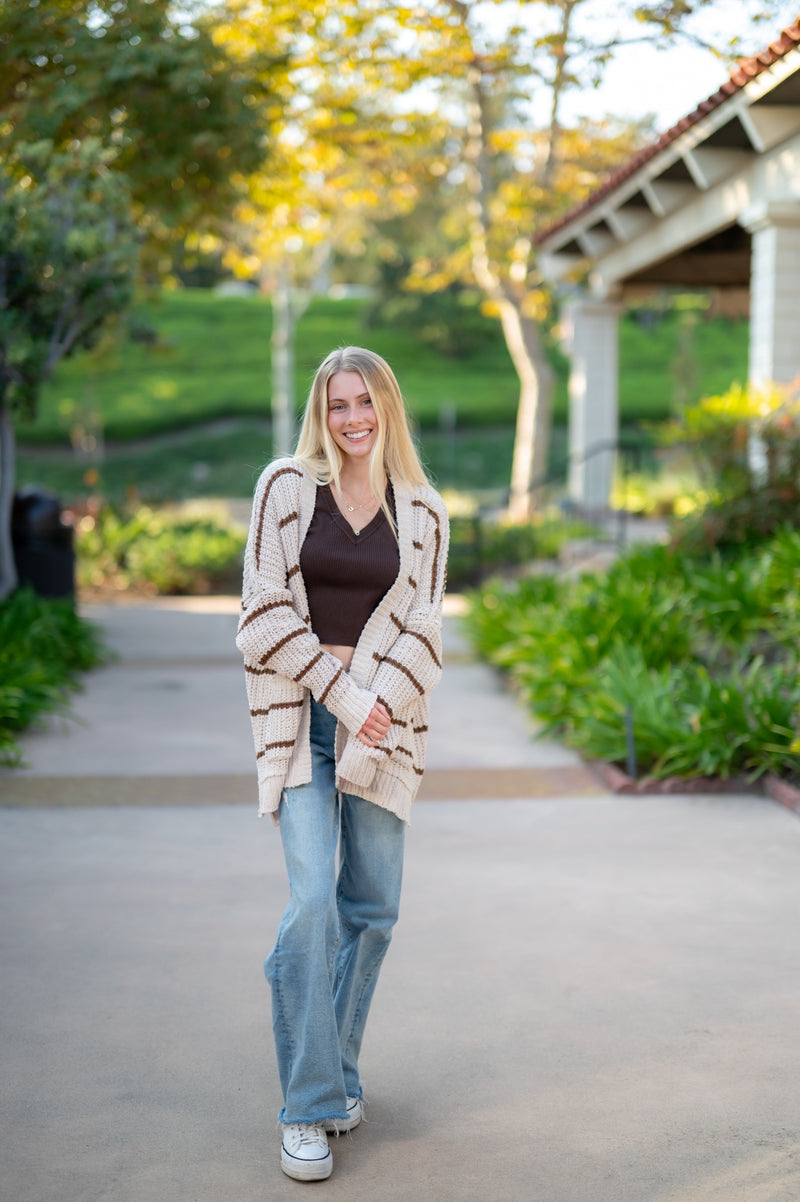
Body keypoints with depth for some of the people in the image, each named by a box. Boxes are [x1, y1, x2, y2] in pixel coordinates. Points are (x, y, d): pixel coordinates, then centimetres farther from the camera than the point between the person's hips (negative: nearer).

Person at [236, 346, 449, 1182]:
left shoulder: (421, 511, 8)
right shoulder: (286, 487, 1)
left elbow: (421, 629, 6)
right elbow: (268, 612, -4)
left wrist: (376, 712, -9)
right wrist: (343, 698, -9)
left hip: (381, 718, 3)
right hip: (301, 713, -2)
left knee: (373, 907, 5)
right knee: (313, 902, -12)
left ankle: (335, 1073, 24)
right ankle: (308, 1109, -3)